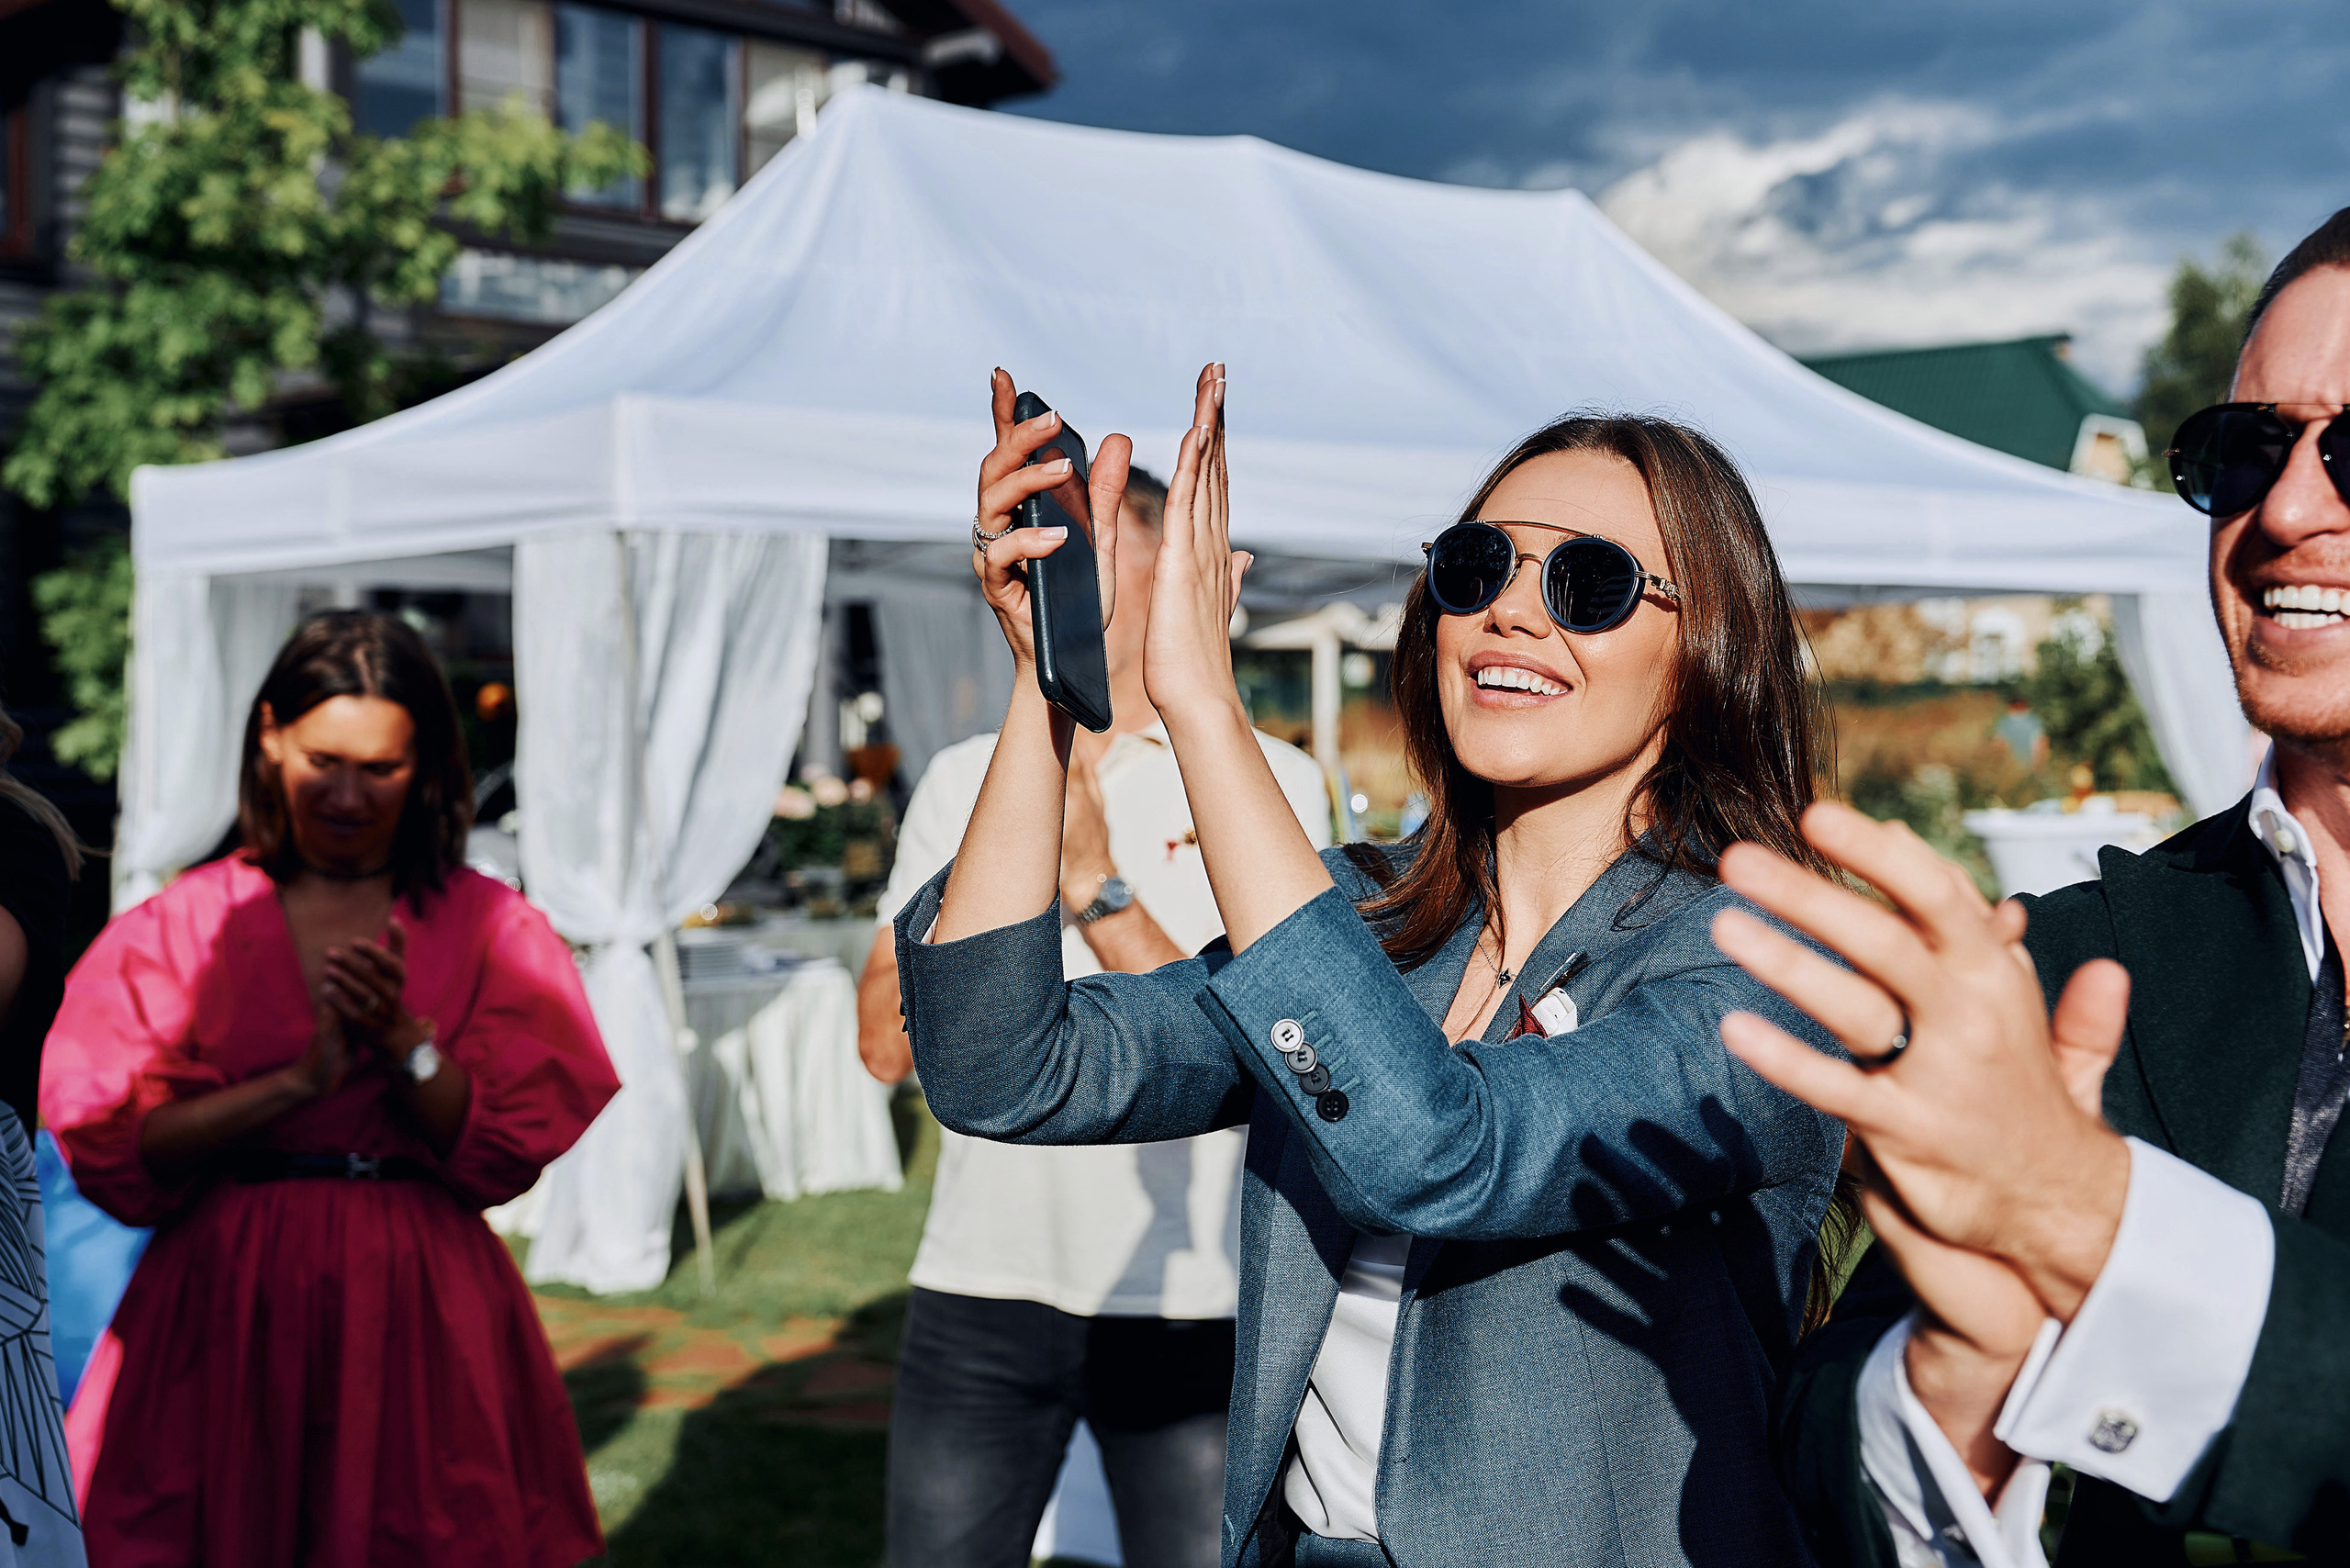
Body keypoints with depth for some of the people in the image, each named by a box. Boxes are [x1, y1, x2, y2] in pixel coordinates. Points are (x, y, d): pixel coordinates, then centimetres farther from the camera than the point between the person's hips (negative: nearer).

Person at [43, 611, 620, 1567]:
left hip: (418, 1311, 0)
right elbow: (106, 1148, -7)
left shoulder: (489, 927, 3)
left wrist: (401, 1040, -17)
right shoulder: (184, 925, 3)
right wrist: (298, 1080, -15)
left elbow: (507, 1152, -3)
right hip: (224, 1309, 0)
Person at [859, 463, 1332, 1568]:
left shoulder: (1270, 783, -2)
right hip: (980, 1286, 3)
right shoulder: (963, 780, 8)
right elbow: (886, 1045, -1)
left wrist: (1098, 886, -19)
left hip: (1187, 1302, -3)